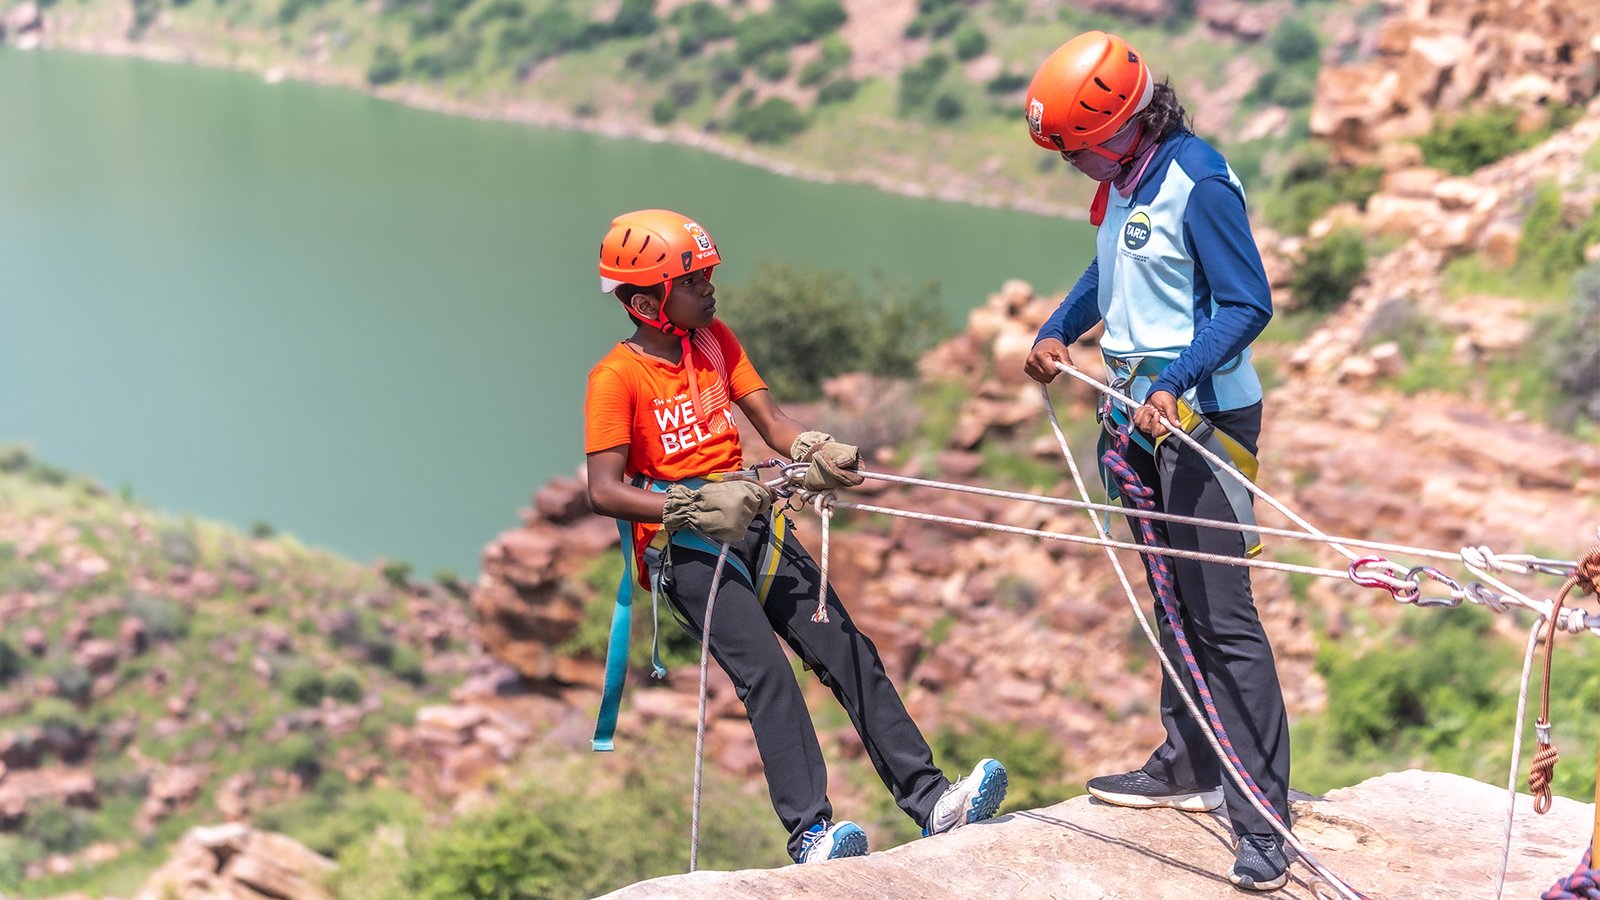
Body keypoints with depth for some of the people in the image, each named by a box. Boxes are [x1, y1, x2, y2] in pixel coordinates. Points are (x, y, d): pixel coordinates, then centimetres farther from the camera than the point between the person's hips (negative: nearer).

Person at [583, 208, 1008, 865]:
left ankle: (930, 800, -7)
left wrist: (816, 453, -16)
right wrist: (697, 507, -25)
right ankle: (810, 832, -24)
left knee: (846, 650, -5)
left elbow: (771, 422, 5)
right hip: (681, 541, -6)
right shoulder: (616, 377, -8)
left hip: (753, 521, 6)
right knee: (766, 671, -22)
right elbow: (604, 491, -15)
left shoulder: (716, 339, 12)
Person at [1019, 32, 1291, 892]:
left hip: (1204, 416, -9)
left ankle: (1263, 823, -6)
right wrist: (1057, 332, 17)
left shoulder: (1198, 180, -17)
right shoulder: (1123, 179, 10)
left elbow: (1248, 304, -21)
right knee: (1173, 601, 17)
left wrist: (1174, 385, -31)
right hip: (1143, 412, 9)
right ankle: (1188, 767, 31)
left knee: (1222, 613, -10)